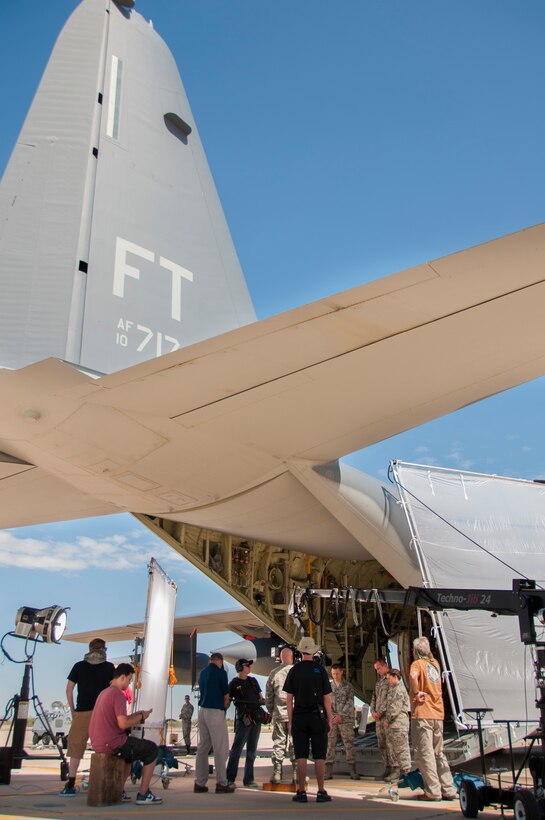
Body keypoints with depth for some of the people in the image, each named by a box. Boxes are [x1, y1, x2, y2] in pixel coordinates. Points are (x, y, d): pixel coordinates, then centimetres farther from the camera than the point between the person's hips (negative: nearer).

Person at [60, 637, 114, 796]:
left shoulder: (79, 666, 6)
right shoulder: (109, 667, 5)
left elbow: (69, 689, 4)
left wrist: (72, 710, 12)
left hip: (82, 712, 0)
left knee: (75, 747, 8)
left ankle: (70, 785, 5)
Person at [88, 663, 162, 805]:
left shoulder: (104, 693, 15)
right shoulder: (118, 695, -16)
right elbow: (122, 724, -23)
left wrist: (136, 715, 16)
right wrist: (141, 716, -8)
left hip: (97, 744, 10)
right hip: (113, 744, -10)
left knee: (132, 750, 33)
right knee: (152, 749, 5)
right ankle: (143, 794, 6)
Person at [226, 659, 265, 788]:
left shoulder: (252, 680, 17)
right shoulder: (234, 683, -1)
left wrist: (262, 700, 1)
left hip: (256, 718, 6)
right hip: (244, 719, -6)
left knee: (252, 751, 9)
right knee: (237, 749, -7)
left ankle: (248, 780, 15)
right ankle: (230, 779, -2)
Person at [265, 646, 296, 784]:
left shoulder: (274, 673, 3)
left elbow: (268, 696, 8)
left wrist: (271, 711, 19)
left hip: (279, 714, 2)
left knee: (278, 743, 6)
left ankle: (276, 773, 6)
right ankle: (296, 774, 6)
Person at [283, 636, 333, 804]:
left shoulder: (294, 671, 0)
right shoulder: (320, 670, -2)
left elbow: (289, 699, 0)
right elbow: (327, 698, -2)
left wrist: (290, 721, 6)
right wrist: (329, 720, 6)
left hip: (299, 717, 1)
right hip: (318, 716, -1)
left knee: (301, 757, 4)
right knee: (319, 757, 4)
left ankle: (301, 792, 4)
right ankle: (321, 792, 5)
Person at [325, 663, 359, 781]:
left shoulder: (348, 686, 5)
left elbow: (350, 702, -3)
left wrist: (341, 715, -12)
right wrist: (332, 716, -9)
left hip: (346, 719, -1)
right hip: (332, 720, 1)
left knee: (349, 744, 0)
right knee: (330, 744, -1)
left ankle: (353, 772, 6)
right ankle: (328, 772, 3)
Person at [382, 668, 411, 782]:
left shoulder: (400, 689, -12)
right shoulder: (392, 689, 19)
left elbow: (395, 708, -17)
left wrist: (388, 720, -12)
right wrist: (386, 720, 14)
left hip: (399, 722, -10)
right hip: (391, 724, 10)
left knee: (401, 748, -5)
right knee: (392, 747, 12)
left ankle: (405, 771, -1)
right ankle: (396, 769, 20)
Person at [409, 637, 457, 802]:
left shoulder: (418, 663, -7)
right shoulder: (435, 663, 13)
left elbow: (413, 676, -30)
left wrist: (416, 693, -19)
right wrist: (428, 652, 25)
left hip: (422, 714, -7)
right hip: (438, 713, 7)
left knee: (424, 754, -2)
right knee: (438, 753, 15)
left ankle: (433, 791, -2)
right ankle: (448, 790, 14)